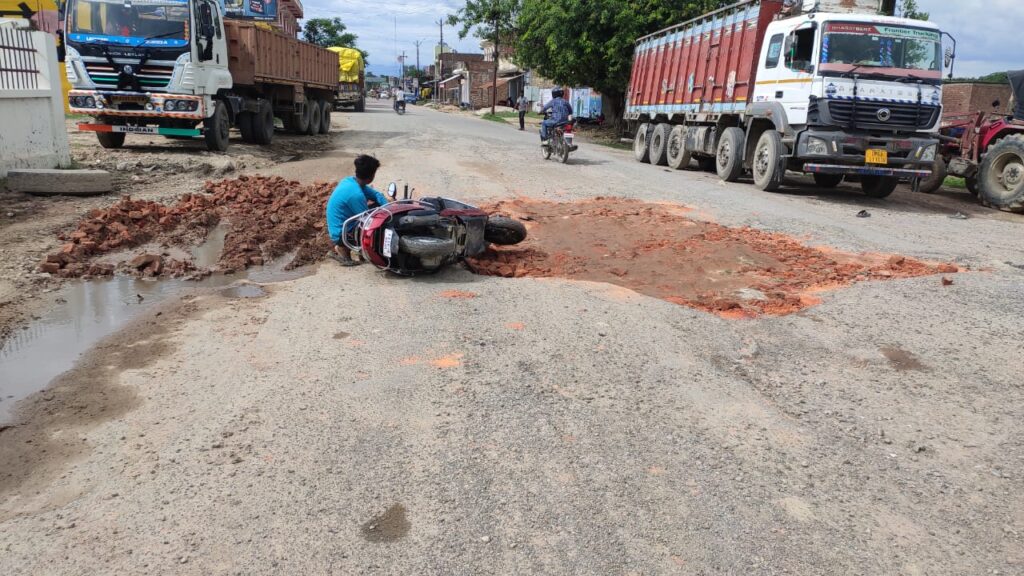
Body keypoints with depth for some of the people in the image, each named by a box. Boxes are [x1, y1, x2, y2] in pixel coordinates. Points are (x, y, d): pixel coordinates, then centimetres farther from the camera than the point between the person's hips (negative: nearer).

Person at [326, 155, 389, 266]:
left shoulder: (350, 181, -1)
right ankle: (343, 248, -1)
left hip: (340, 227, 9)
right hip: (342, 234, -9)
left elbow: (377, 195, 7)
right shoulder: (356, 194, -29)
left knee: (376, 206, 7)